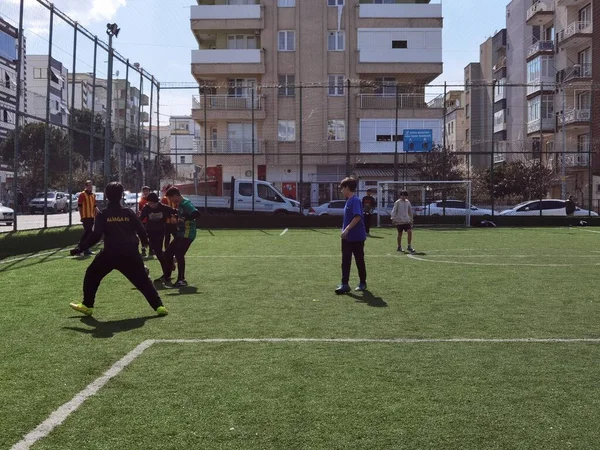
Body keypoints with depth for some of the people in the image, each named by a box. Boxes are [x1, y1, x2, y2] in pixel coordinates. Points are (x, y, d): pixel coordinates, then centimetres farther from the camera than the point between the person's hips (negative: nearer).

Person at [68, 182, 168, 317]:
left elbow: (95, 236, -10)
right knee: (143, 280, 9)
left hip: (110, 253, -2)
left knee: (91, 275, 20)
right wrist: (145, 241, 28)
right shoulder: (128, 212, 5)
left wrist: (80, 248, -4)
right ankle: (159, 306, -2)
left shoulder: (103, 214, -1)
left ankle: (87, 306, 21)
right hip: (130, 253, 2)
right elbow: (141, 230, 6)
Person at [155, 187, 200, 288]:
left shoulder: (186, 203, -16)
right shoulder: (180, 204, 13)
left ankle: (181, 280, -5)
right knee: (168, 252, 12)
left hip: (188, 234, -10)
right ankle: (166, 276, 24)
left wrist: (185, 219, -35)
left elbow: (196, 213, -30)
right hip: (181, 233, 10)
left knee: (179, 254, -15)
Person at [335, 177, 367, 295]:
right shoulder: (349, 201, 12)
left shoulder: (355, 200, -16)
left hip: (357, 237, -9)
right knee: (345, 261, 4)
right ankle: (345, 284, 5)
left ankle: (362, 283, 18)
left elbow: (358, 217, -28)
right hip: (347, 237, 9)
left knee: (359, 260, 5)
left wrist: (347, 229, -29)